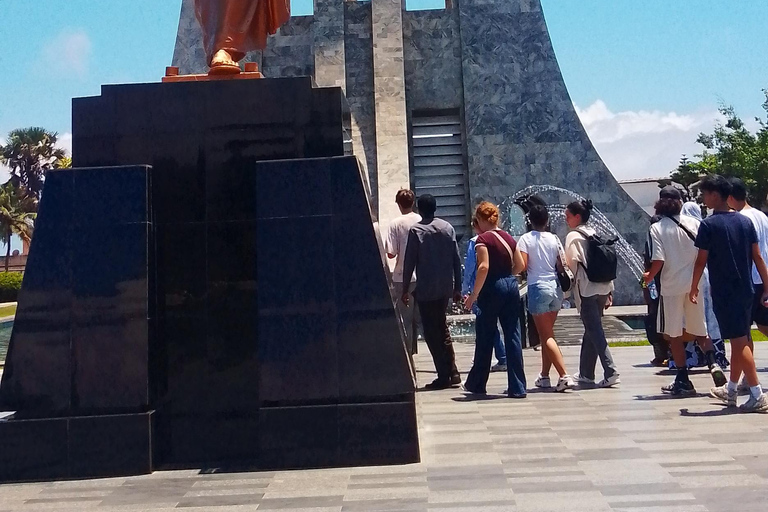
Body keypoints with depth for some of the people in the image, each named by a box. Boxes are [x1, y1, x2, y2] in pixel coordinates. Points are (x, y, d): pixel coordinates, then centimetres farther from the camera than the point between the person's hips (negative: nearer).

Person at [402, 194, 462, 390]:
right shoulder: (447, 228, 6)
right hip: (446, 287, 5)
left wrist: (405, 289, 0)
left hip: (426, 289, -5)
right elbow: (456, 259, 6)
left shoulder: (416, 230, -7)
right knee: (442, 328, 18)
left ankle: (444, 376, 1)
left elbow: (409, 261, -8)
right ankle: (452, 373, 16)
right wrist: (457, 287, 12)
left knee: (432, 332, 2)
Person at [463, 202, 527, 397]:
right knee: (513, 336, 5)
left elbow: (484, 267, -19)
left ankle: (476, 384, 20)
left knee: (485, 338, 6)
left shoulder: (483, 239, -9)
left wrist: (474, 295, -16)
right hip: (511, 286, 6)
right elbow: (520, 266, 10)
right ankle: (517, 388, 5)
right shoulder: (508, 237, 10)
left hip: (492, 288, -6)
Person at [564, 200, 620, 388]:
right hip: (602, 287, 8)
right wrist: (610, 290, 16)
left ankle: (611, 372, -16)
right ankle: (586, 373, 23)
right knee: (591, 330, 14)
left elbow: (571, 263, -12)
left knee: (595, 331, -8)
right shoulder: (595, 235, 14)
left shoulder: (573, 237, -7)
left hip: (586, 289, -8)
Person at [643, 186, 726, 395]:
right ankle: (712, 361, -4)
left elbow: (658, 261, -15)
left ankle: (683, 380, 9)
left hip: (672, 286, -4)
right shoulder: (693, 223, 2)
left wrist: (649, 276, 3)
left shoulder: (657, 228, -8)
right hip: (695, 283, 4)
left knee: (674, 335, 7)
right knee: (699, 329, 18)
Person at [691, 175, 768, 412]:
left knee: (739, 341, -5)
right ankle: (731, 389, 28)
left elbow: (701, 260, -9)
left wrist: (694, 287, 3)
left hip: (724, 292, -7)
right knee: (740, 340, 15)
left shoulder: (709, 224, -11)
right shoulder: (745, 221, 6)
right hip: (746, 290, 7)